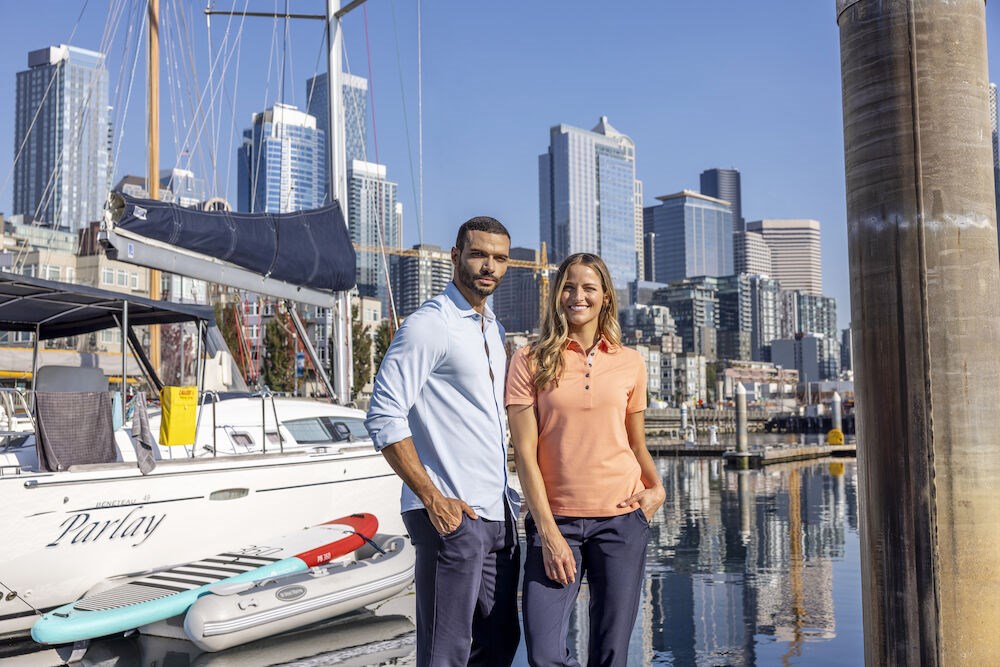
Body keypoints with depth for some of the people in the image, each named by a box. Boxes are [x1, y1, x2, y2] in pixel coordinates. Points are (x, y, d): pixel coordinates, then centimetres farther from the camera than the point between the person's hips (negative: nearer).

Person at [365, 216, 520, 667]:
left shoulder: (493, 330, 17)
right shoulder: (429, 325, -10)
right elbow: (384, 418, -17)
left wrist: (505, 496, 17)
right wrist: (432, 498, -19)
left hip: (498, 514, 9)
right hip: (452, 514, -9)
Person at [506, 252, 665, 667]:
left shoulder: (629, 363, 8)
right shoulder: (531, 361, 0)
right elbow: (524, 453, -5)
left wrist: (656, 488, -2)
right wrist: (547, 531, -10)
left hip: (622, 519, 2)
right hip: (555, 519, -2)